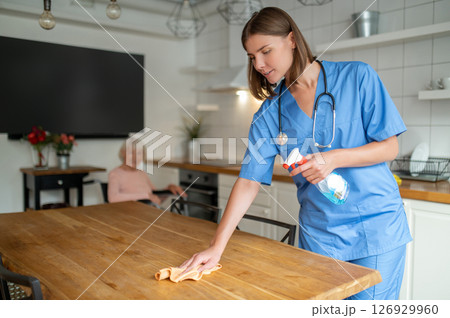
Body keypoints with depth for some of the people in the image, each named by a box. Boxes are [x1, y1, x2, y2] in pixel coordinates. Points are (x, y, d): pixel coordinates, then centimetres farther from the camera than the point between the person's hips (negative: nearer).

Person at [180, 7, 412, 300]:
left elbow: (390, 147, -4)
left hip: (376, 227, -2)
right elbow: (249, 180, -4)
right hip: (319, 235, 2)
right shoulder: (270, 113, 0)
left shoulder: (357, 77, -5)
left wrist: (334, 159, -22)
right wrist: (217, 247, -10)